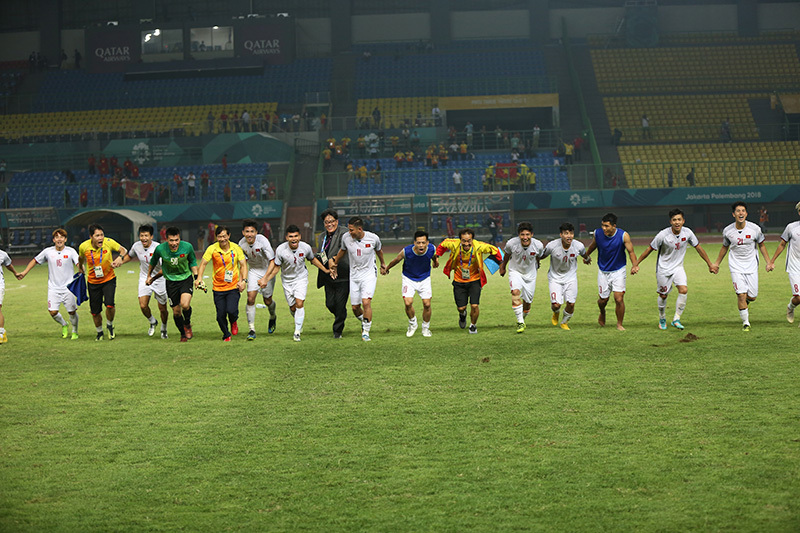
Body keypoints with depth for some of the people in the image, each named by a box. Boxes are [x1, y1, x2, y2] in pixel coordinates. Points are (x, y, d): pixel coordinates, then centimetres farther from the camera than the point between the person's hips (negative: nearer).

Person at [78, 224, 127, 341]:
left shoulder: (109, 242, -18)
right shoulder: (83, 247, -14)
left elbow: (123, 249, -2)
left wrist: (120, 257, -23)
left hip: (109, 279, -1)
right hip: (93, 282, 1)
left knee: (109, 305, -22)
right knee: (95, 312, 4)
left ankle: (110, 325, 9)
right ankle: (99, 332, 33)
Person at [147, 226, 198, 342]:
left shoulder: (187, 247, -17)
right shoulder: (160, 249, -18)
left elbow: (192, 262, 4)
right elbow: (153, 262, 5)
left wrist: (197, 276, -2)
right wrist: (149, 276, 16)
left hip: (186, 278, -1)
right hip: (171, 281, 1)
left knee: (185, 305, -24)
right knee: (176, 312, 4)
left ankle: (187, 324, 7)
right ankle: (183, 334, 29)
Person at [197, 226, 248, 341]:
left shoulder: (236, 248, -4)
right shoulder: (212, 249, -7)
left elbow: (243, 265, 0)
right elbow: (203, 263, -7)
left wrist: (243, 280, -13)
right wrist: (199, 277, -22)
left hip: (233, 286, -1)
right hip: (218, 287, 1)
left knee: (231, 310, -19)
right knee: (220, 315, -1)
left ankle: (233, 322, 17)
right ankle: (226, 335, 27)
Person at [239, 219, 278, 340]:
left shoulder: (262, 241, -27)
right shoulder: (242, 244, -13)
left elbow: (272, 261, -25)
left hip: (267, 270, -3)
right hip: (253, 271, 3)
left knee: (267, 301, 5)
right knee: (250, 298, -13)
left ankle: (272, 317, 40)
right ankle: (252, 330, -9)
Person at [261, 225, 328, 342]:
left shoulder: (306, 247, -15)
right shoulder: (280, 250, -19)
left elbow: (313, 259, 7)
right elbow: (276, 267, -5)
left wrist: (325, 270, 10)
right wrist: (266, 280, -10)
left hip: (301, 278, -1)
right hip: (287, 280, 1)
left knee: (299, 304, -16)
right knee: (292, 307, 4)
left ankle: (297, 332, -9)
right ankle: (299, 323, 37)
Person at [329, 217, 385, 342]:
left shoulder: (373, 238, -13)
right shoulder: (346, 238, -9)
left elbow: (378, 251, 10)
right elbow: (342, 250, 14)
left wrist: (383, 264, 27)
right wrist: (334, 264, 25)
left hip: (369, 274, -3)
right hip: (354, 275, 3)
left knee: (366, 302, -19)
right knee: (355, 307, 2)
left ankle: (366, 332, -6)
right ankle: (364, 323, 34)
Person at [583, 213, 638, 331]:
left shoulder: (623, 235, -19)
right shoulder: (598, 233, -13)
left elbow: (631, 252, -11)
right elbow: (593, 244, 10)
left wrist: (634, 265, -28)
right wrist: (586, 256, 26)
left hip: (618, 271, -2)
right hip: (603, 271, 2)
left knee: (619, 299, -11)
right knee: (603, 299, 8)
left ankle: (619, 324, 9)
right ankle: (602, 313, 45)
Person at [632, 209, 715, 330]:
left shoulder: (687, 233, -11)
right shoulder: (663, 235, -21)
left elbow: (699, 248, 3)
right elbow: (649, 250, -10)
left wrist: (710, 264, 8)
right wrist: (636, 264, -7)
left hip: (678, 267, 2)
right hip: (663, 268, -2)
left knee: (683, 290, -18)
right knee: (663, 295, 6)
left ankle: (676, 319, -9)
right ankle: (662, 319, 32)